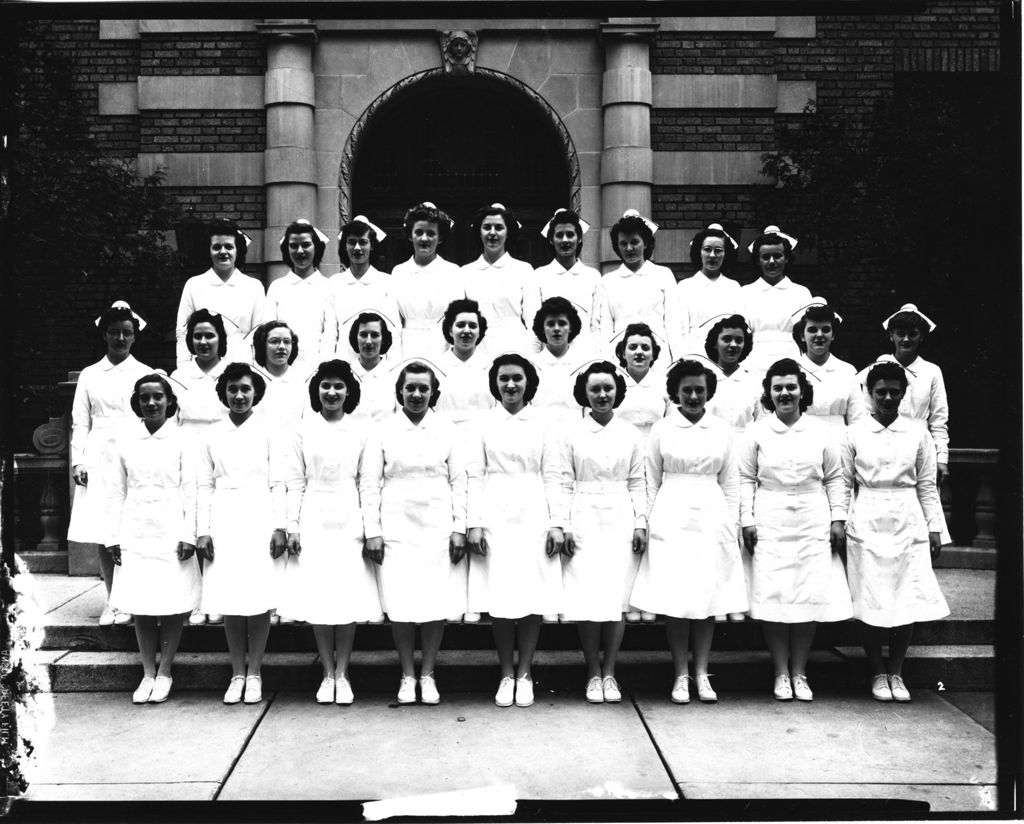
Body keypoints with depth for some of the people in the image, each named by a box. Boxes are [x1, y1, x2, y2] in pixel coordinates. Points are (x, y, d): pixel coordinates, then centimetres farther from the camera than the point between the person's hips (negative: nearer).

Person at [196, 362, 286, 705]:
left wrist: (280, 526, -6)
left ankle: (254, 673, 10)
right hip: (224, 523, 2)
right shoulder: (212, 434, 10)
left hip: (260, 521, -2)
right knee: (229, 600, 2)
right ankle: (237, 674, 13)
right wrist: (202, 530, 2)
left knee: (259, 599, -2)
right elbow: (205, 485, 9)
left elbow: (278, 483, 2)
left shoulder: (268, 430, 4)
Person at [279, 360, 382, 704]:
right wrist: (292, 526, -2)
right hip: (313, 522, 0)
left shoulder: (360, 433, 4)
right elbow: (295, 484, 4)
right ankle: (327, 673, 13)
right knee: (318, 598, 2)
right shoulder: (304, 432, 4)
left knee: (350, 598, 0)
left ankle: (342, 673, 11)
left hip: (350, 522, 0)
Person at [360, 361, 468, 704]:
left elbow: (459, 481, 5)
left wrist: (459, 529, -1)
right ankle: (407, 676, 15)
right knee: (400, 605, 1)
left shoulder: (448, 430, 6)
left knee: (437, 604, 2)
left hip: (438, 529, 1)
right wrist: (372, 531, -3)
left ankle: (427, 675, 16)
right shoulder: (383, 431, 4)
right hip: (396, 530, -1)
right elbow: (369, 483, 3)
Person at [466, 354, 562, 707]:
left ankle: (524, 673, 12)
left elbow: (551, 476, 6)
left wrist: (556, 524, 0)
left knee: (533, 596, 0)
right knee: (499, 598, 0)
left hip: (534, 518, 1)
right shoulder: (484, 423, 5)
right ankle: (506, 674, 12)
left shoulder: (542, 424, 7)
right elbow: (475, 476, 2)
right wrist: (474, 524, -5)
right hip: (495, 516, 0)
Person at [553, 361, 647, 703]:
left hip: (621, 521, 1)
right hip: (584, 521, -1)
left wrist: (641, 523, 1)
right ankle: (593, 673, 8)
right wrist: (559, 525, -5)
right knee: (587, 599, -4)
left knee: (617, 598, -1)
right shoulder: (572, 434, 4)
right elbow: (564, 483, 2)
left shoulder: (630, 434, 8)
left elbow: (637, 483, 8)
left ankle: (609, 672, 10)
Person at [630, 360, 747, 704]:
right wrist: (647, 524, 2)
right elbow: (651, 481, 6)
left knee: (709, 598, 3)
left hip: (712, 521, 1)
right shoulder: (662, 430, 3)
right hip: (671, 521, -1)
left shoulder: (722, 430, 7)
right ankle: (681, 675, 9)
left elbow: (731, 482, 10)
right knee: (674, 600, -1)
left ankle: (701, 674, 13)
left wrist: (732, 526, 5)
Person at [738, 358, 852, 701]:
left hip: (813, 524, 1)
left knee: (810, 597, 1)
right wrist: (747, 520, -4)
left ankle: (799, 673, 14)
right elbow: (745, 479, 3)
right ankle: (781, 673, 11)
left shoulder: (821, 432, 6)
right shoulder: (757, 432, 3)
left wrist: (838, 519, 2)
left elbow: (835, 479, 9)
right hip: (770, 525, -1)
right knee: (773, 597, -2)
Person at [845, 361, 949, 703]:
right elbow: (843, 482, 3)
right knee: (870, 601, 0)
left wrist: (935, 527, 5)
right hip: (867, 522, -1)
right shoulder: (854, 433, 2)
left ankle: (896, 672, 16)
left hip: (908, 522, 2)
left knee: (908, 600, 1)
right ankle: (877, 673, 15)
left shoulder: (917, 434, 7)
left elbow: (927, 485, 9)